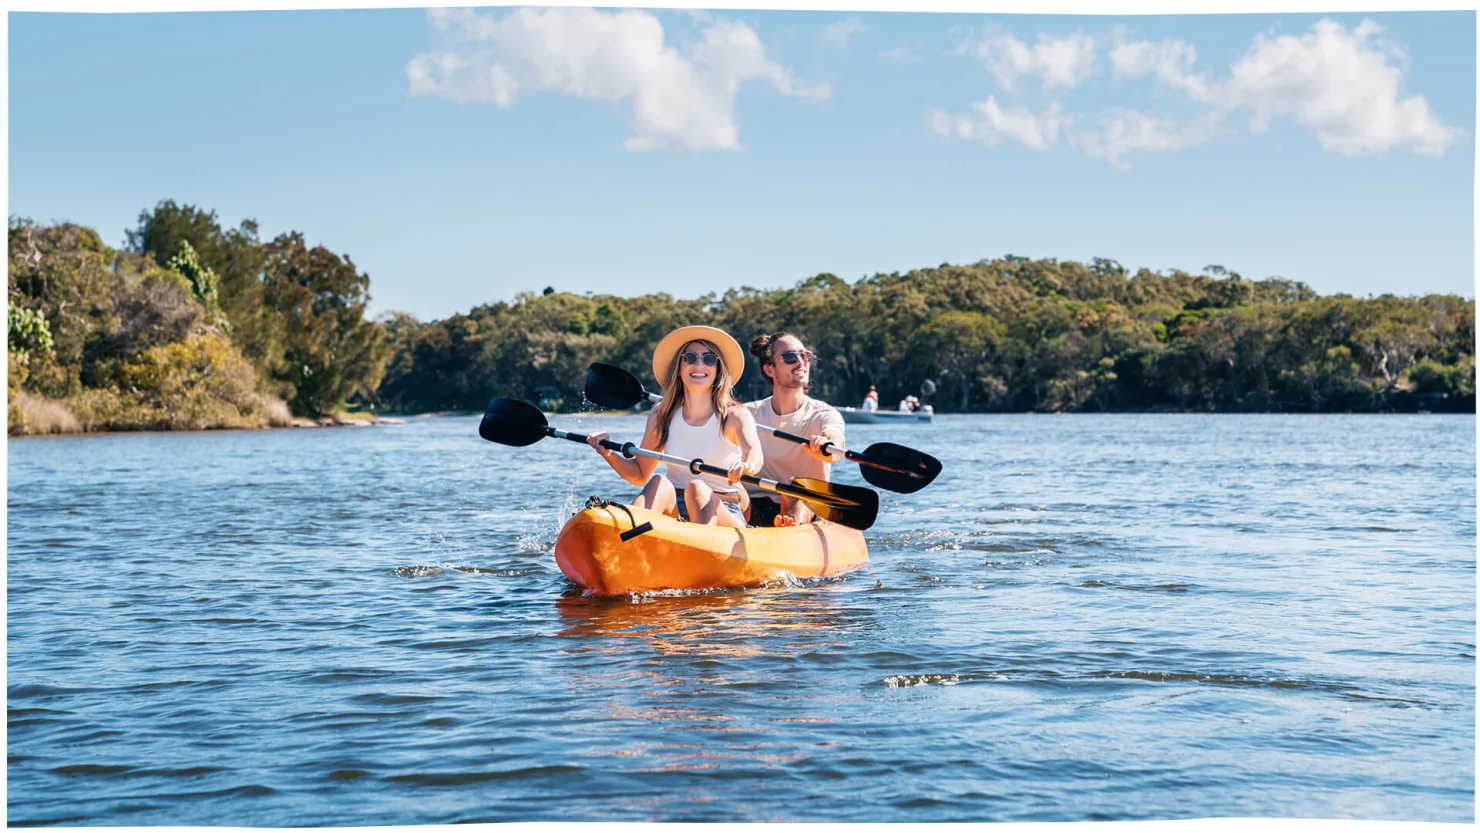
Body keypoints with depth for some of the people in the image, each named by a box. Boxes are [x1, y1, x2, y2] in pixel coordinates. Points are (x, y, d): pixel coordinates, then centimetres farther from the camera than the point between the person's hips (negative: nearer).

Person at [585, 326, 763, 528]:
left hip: (724, 517, -2)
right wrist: (609, 454, -5)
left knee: (697, 488, -30)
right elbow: (640, 474, 15)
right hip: (674, 514, 2)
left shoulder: (735, 416, -2)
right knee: (659, 483, -26)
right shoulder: (661, 416, 8)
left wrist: (745, 466, -48)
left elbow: (754, 454, -23)